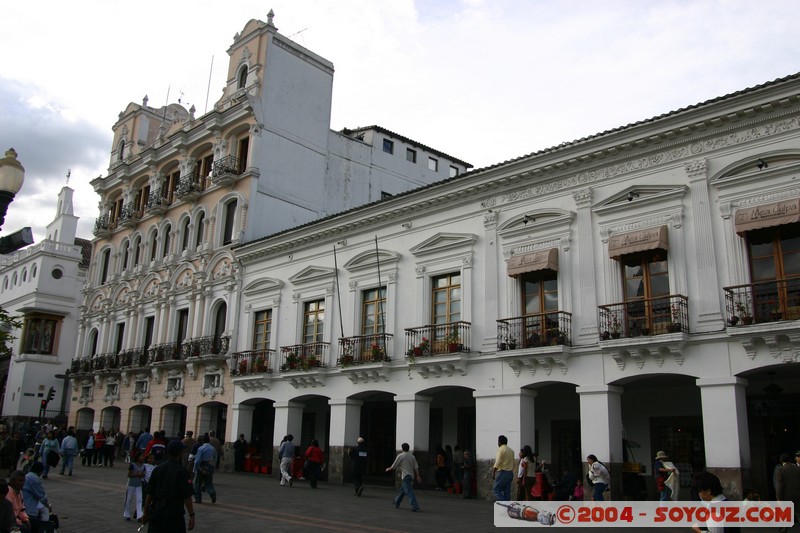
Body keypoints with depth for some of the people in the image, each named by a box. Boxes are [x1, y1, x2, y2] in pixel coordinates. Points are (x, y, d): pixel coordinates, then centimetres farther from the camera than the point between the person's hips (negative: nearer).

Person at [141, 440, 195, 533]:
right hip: (174, 514, -4)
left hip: (156, 511, 5)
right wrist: (191, 515, -8)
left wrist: (146, 512, 15)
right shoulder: (181, 471, -10)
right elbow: (187, 497, -13)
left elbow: (149, 494, 6)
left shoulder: (158, 469, 4)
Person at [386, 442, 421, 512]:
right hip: (411, 476, 7)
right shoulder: (412, 456, 11)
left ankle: (415, 507, -22)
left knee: (409, 491, -12)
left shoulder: (400, 456, -4)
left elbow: (393, 466, 0)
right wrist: (418, 476, 4)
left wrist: (388, 469, 18)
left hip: (406, 476, -7)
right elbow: (416, 467, 5)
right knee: (402, 489, 21)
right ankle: (396, 503, 34)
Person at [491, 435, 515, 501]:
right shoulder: (511, 450, 14)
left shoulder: (501, 449, -10)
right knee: (507, 491, 9)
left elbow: (498, 462, -18)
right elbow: (513, 463, 16)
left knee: (496, 489, -3)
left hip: (502, 473, -8)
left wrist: (493, 472, -15)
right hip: (510, 473, 8)